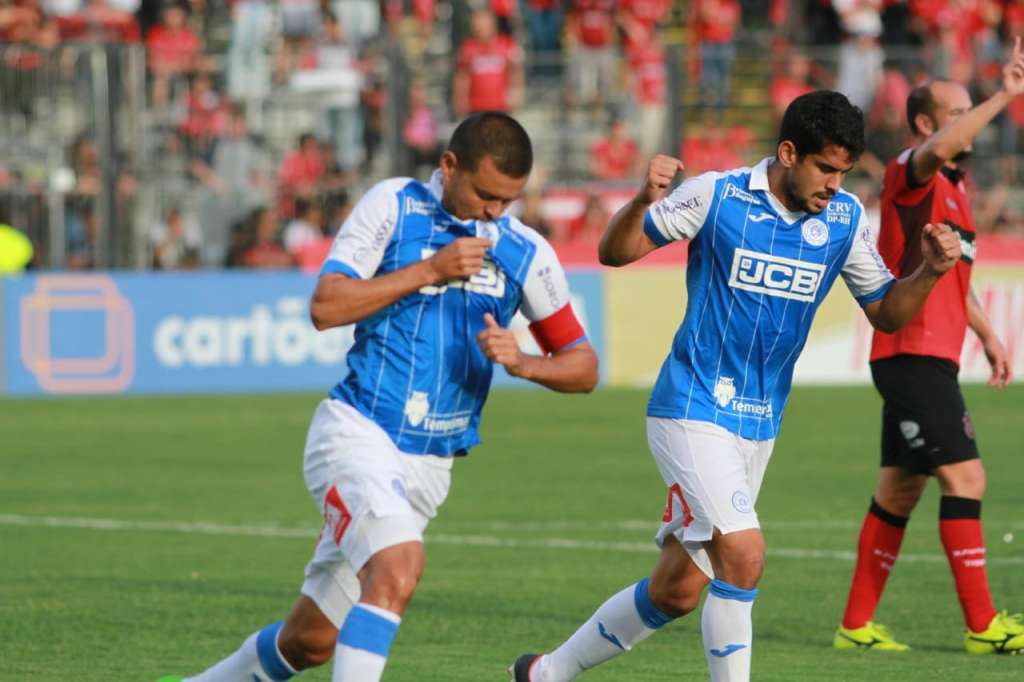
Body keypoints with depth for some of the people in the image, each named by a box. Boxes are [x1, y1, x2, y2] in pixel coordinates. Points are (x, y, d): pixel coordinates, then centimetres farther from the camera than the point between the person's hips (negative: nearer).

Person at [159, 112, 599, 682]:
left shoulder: (526, 253, 5)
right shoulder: (393, 205, -3)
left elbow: (584, 366, 8)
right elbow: (326, 306, -10)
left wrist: (521, 362, -13)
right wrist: (429, 271, -17)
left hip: (429, 465, 4)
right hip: (357, 432, -4)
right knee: (398, 568, -32)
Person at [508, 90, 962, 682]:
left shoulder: (845, 218, 1)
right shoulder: (717, 196, -11)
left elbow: (886, 312, 9)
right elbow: (616, 252, -5)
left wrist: (930, 272, -10)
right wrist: (644, 201, -26)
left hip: (760, 426, 6)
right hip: (693, 413, -6)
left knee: (676, 591, 11)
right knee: (743, 553, -24)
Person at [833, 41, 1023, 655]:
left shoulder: (956, 186, 19)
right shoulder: (910, 175, -11)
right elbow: (940, 149, -36)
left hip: (930, 359, 10)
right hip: (913, 353, -10)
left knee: (901, 491, 11)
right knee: (965, 478, -13)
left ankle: (857, 624, 15)